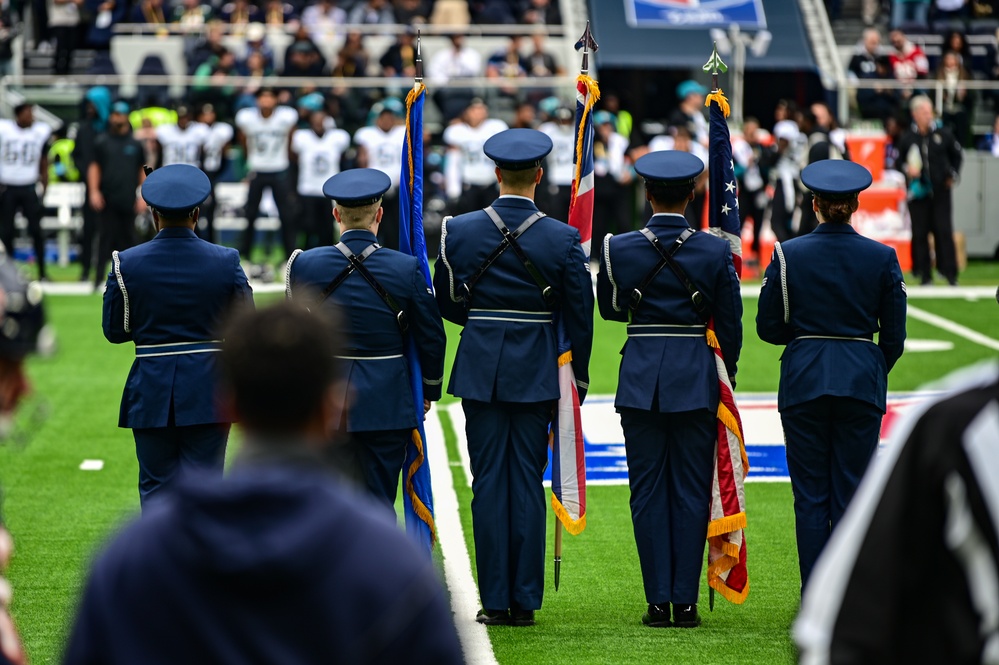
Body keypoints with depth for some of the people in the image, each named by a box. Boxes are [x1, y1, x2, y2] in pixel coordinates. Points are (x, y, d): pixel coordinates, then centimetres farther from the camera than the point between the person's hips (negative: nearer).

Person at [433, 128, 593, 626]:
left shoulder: (459, 230, -4)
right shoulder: (563, 239, -6)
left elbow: (446, 304, 7)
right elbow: (579, 317, 0)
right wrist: (579, 376, 12)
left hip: (479, 369, 0)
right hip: (535, 372, 0)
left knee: (489, 481, 4)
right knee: (527, 481, 4)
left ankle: (495, 601, 4)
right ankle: (524, 600, 5)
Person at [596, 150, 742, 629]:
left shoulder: (618, 249, -4)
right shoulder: (716, 252, -5)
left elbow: (609, 310, 11)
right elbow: (730, 325, 2)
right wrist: (726, 379, 14)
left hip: (640, 379, 0)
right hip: (696, 379, 0)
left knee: (648, 489, 6)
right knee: (691, 490, 5)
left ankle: (658, 602, 4)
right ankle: (685, 602, 4)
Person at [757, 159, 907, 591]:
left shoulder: (787, 255, -5)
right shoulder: (882, 257, -2)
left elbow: (768, 327, -1)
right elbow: (894, 335, 3)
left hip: (803, 380, -1)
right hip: (861, 382, 1)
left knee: (810, 495, 4)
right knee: (851, 491, 5)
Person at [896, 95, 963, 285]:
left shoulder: (943, 134, 2)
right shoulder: (907, 139, -1)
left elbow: (957, 154, 15)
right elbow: (898, 161, 8)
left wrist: (953, 175, 7)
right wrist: (907, 170, -11)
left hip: (941, 191, 0)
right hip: (918, 191, 0)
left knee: (944, 231, -3)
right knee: (920, 233, 1)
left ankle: (950, 272, 2)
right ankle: (924, 275, 8)